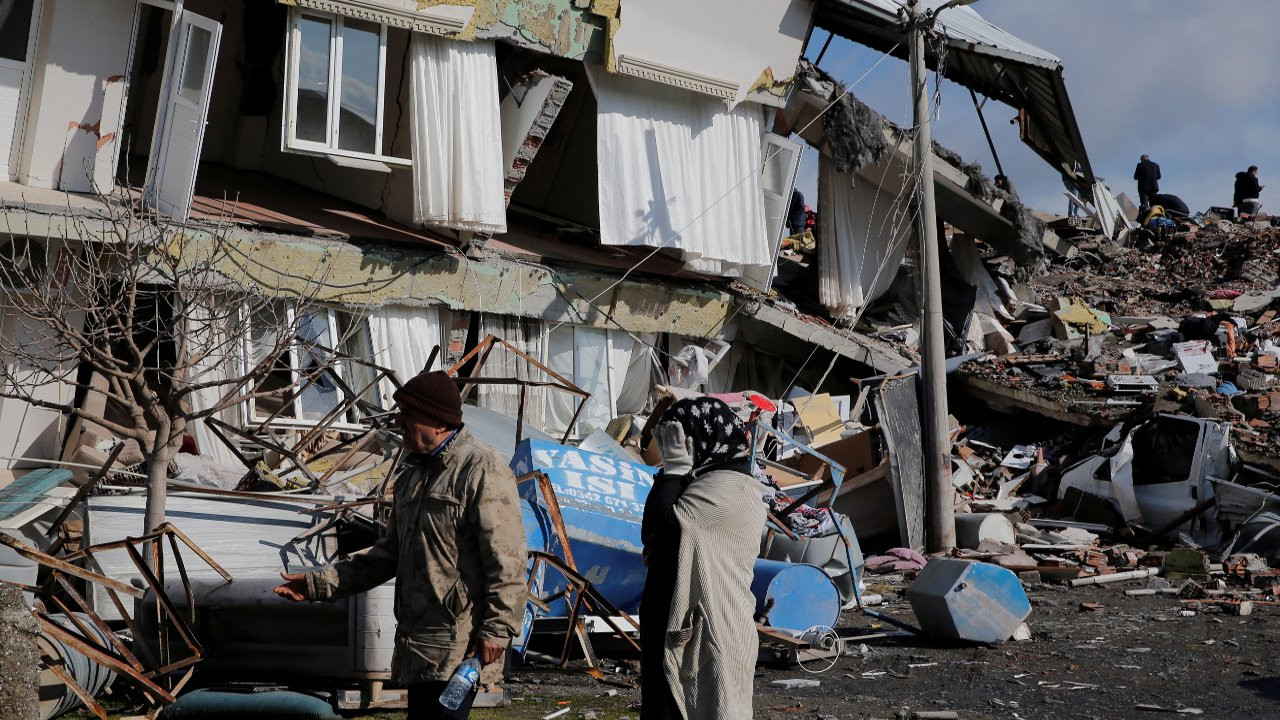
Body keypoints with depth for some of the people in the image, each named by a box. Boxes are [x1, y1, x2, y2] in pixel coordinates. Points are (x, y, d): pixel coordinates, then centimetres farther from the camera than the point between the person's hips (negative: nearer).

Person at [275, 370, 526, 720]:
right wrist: (321, 583, 15)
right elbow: (390, 552, 21)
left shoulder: (481, 469, -12)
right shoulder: (413, 472, 17)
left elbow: (506, 559, -17)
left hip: (460, 647, -9)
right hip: (418, 647, 9)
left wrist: (497, 628, -20)